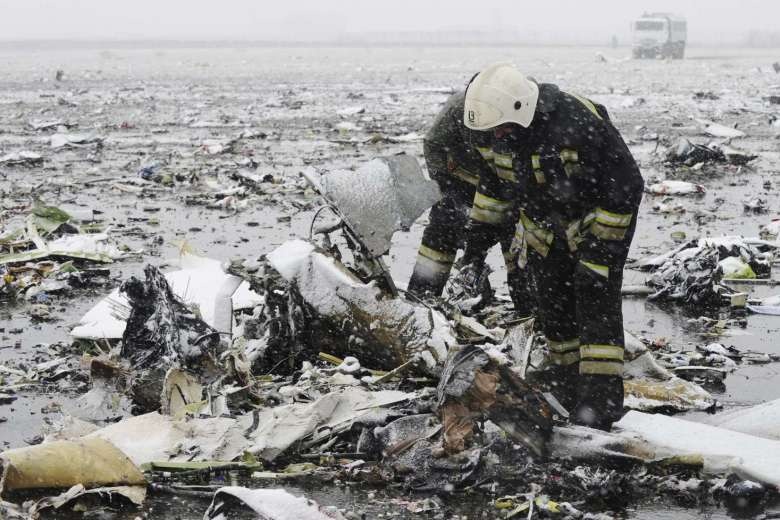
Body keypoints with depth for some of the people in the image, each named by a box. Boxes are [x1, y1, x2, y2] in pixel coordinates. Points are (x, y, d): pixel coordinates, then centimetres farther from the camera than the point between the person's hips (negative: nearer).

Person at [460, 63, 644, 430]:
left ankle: (602, 399, -11)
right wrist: (482, 227, 10)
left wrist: (603, 244, -24)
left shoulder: (578, 125, -32)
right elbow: (495, 178, 12)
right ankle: (572, 391, 22)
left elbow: (625, 184, -26)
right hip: (545, 232, 7)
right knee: (554, 311, 9)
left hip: (595, 224, -7)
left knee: (596, 308, -11)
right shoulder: (504, 129, -9)